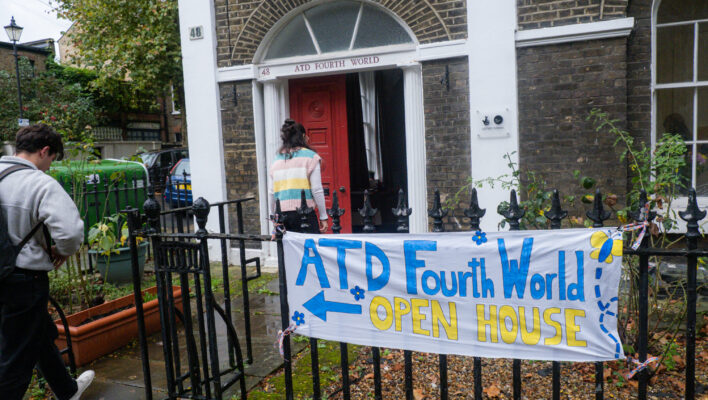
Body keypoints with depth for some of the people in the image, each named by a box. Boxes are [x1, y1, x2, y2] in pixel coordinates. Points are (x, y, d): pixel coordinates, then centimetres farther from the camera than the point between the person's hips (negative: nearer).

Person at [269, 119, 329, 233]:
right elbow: (317, 190, -5)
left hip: (282, 214, 5)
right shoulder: (310, 156, 0)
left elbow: (271, 192, 11)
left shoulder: (277, 160, 12)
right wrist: (323, 217, 1)